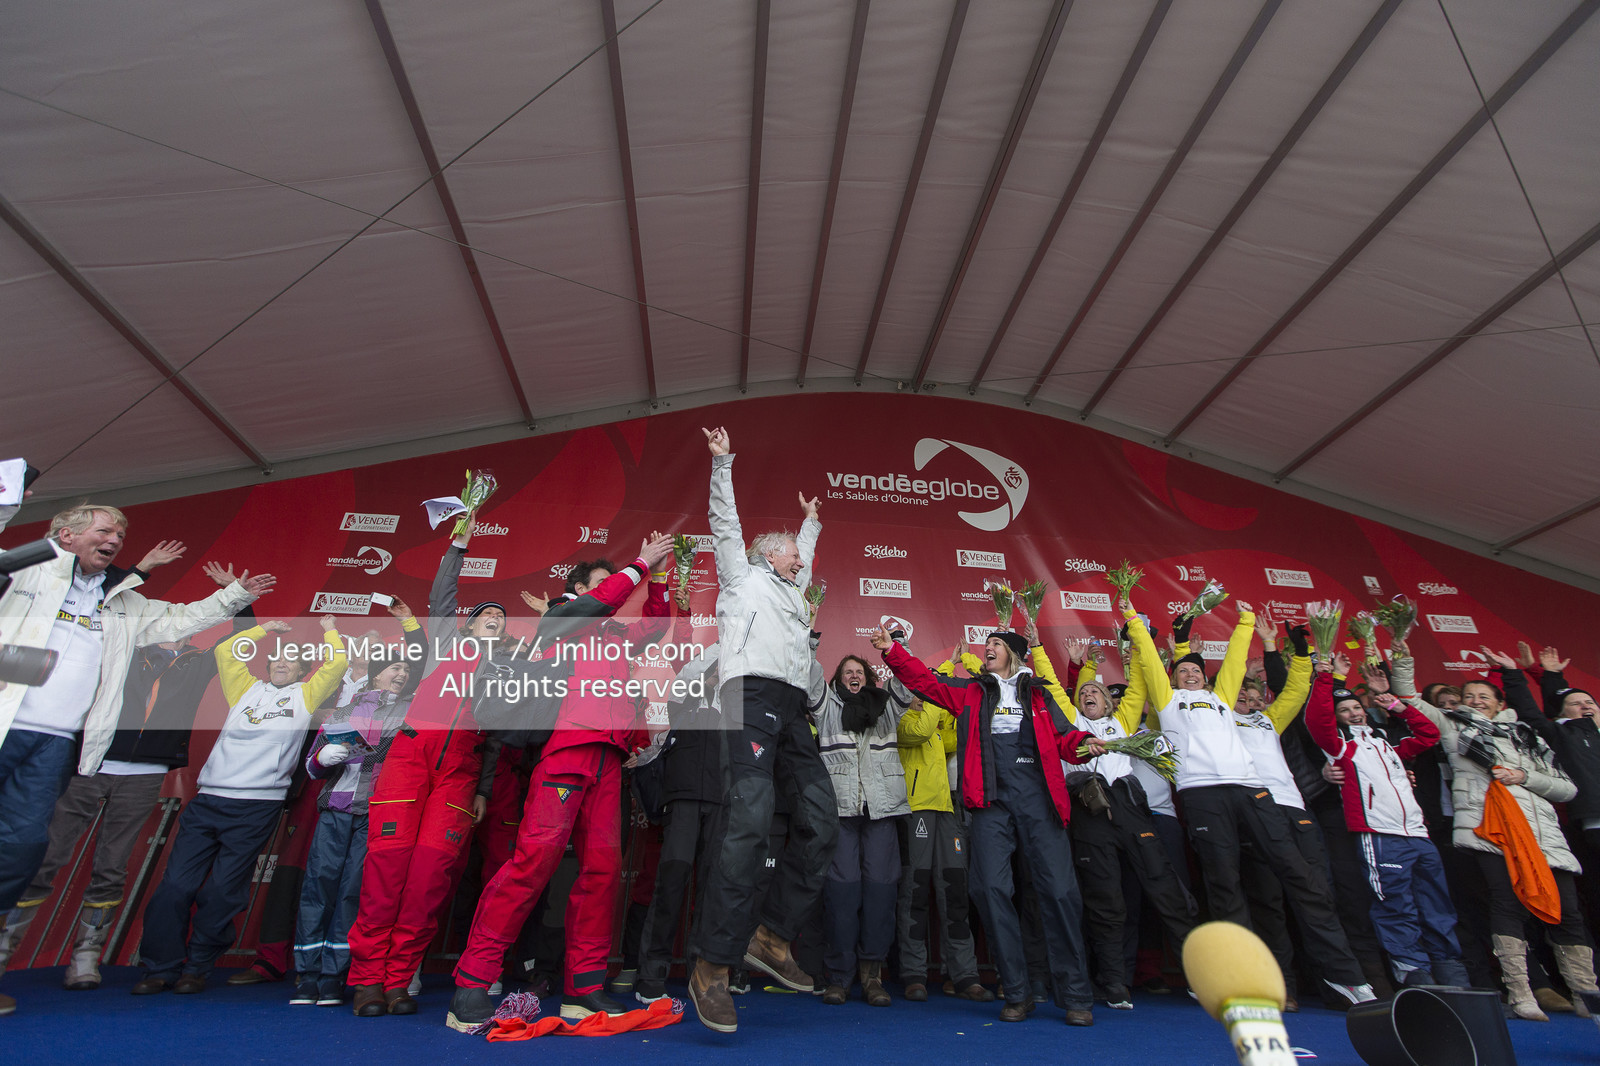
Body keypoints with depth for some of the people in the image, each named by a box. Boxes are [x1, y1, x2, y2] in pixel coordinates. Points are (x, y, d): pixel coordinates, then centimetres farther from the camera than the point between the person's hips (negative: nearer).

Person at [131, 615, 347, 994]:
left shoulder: (305, 696, 11)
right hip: (208, 800, 3)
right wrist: (265, 629, 26)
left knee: (223, 892, 0)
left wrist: (328, 629, 13)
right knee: (176, 884, 1)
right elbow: (226, 651, 22)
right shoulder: (246, 689, 19)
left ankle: (197, 969, 14)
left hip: (257, 807, -3)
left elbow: (336, 664, 2)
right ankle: (161, 968, 14)